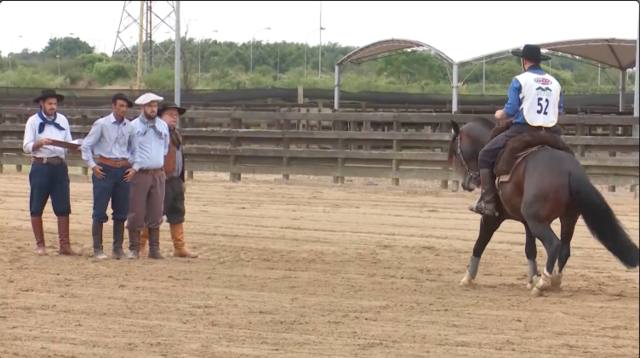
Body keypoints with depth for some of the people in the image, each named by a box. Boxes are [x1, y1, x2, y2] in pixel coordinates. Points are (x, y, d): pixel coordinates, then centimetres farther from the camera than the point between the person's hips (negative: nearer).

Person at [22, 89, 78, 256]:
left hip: (59, 167, 3)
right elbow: (26, 147, -6)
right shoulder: (33, 121, -1)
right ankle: (40, 245, 11)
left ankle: (64, 245, 3)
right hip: (40, 166, -3)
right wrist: (40, 143, -24)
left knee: (63, 207, 0)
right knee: (36, 208, 1)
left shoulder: (62, 120, 10)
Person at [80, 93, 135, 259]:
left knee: (121, 212, 7)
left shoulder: (130, 126, 8)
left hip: (124, 170, 4)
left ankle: (118, 249, 15)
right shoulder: (102, 124, -4)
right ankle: (97, 249, 3)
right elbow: (86, 145, 0)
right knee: (100, 211, -3)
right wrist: (92, 165, -6)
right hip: (105, 170, -4)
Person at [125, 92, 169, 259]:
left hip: (158, 174, 3)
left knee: (155, 213, 5)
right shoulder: (133, 126, -2)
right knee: (136, 213, -3)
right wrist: (135, 166, -7)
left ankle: (154, 249, 10)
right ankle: (134, 249, 3)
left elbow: (164, 149, 12)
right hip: (139, 175, -3)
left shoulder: (163, 126, 9)